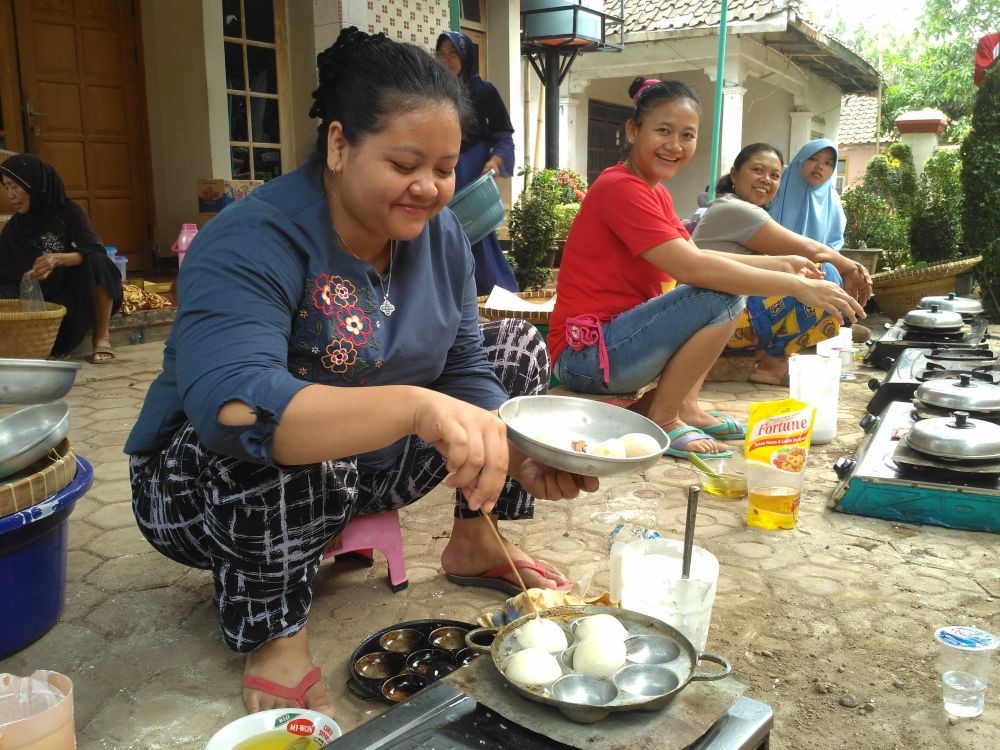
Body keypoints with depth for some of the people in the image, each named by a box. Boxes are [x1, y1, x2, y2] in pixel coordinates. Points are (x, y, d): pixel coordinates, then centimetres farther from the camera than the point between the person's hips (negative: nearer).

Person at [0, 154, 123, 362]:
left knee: (97, 262, -33)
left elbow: (96, 252, -20)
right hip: (44, 300, 2)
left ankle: (102, 337, -17)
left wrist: (58, 259, -36)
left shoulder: (68, 211, -5)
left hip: (83, 295, -2)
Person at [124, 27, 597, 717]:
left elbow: (466, 370, -4)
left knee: (519, 348, 2)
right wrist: (417, 406, -55)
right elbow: (231, 407, -43)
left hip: (368, 470, 6)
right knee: (267, 434, -40)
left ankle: (475, 543, 15)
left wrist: (520, 458, -24)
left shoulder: (439, 232, -6)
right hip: (213, 485, -6)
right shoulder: (253, 243, -28)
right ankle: (273, 632, -14)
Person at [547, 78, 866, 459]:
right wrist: (798, 287, -21)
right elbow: (692, 268, -25)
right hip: (585, 354, -10)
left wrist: (780, 263, 3)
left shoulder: (654, 191, 13)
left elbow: (695, 257, 13)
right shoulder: (620, 187, -18)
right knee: (723, 296, -21)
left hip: (621, 333, 10)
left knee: (724, 280, 14)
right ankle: (661, 420, -8)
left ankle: (686, 406, 8)